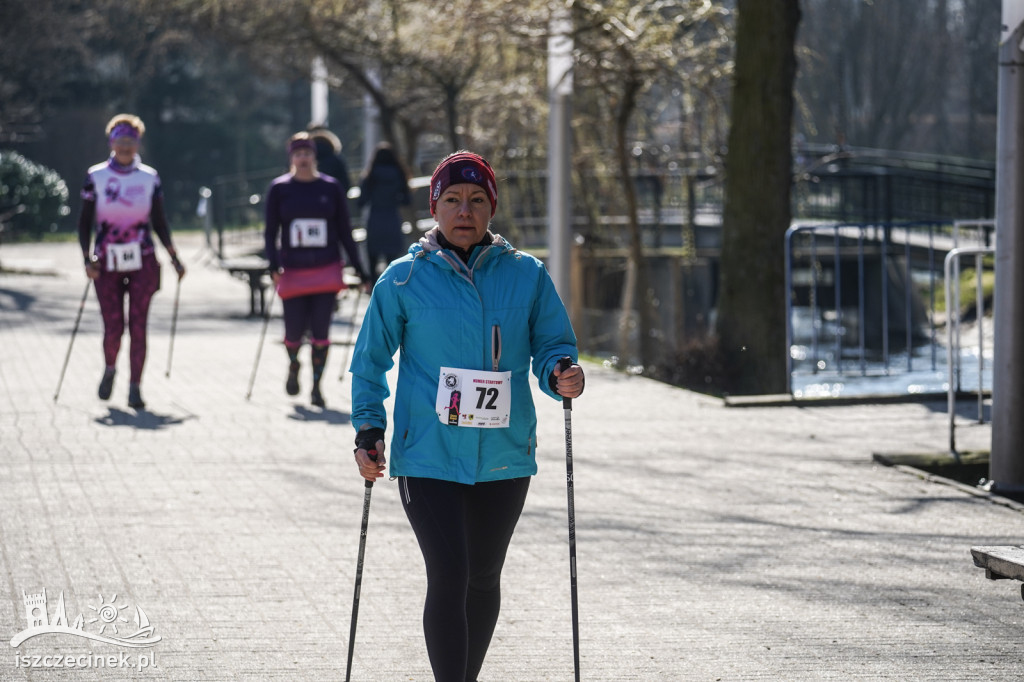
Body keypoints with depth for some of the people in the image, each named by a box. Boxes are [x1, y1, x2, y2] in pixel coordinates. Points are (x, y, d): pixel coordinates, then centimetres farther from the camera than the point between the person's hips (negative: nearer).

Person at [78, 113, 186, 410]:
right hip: (107, 263, 0)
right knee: (113, 326, -2)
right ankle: (109, 369, 28)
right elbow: (84, 222, 3)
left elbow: (159, 224, 11)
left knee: (138, 325, -6)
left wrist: (174, 259, 7)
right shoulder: (96, 176, 2)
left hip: (142, 262, 1)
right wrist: (87, 258, -8)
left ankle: (135, 387, -1)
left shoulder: (149, 178, 5)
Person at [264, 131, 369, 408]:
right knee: (294, 333, -1)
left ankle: (316, 385, 10)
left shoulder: (331, 187, 3)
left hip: (326, 270, 0)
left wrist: (359, 269, 7)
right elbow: (271, 231, 3)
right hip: (293, 272, 0)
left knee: (320, 331, -5)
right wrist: (274, 265, -12)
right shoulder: (279, 188, 2)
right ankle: (293, 365, 33)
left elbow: (344, 232, 8)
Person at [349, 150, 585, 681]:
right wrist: (368, 430, -3)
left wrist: (561, 376, -17)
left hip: (504, 456, 3)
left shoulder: (526, 274, 2)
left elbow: (552, 346, 6)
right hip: (428, 455, -3)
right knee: (448, 578, -14)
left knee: (484, 578, 15)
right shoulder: (404, 279, -1)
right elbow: (371, 359, 7)